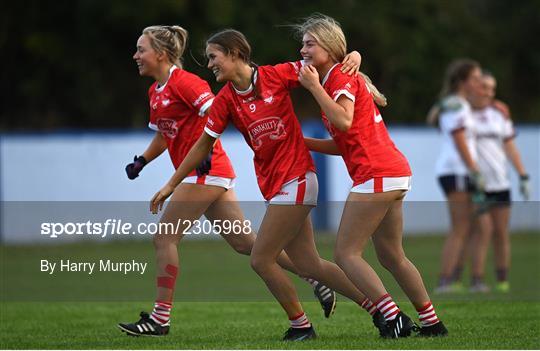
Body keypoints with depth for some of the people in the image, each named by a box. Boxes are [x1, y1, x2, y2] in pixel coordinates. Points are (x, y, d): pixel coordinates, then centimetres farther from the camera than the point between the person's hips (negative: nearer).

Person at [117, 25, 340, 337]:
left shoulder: (182, 82, -12)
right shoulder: (156, 91, 17)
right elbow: (163, 136, 28)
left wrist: (205, 149, -28)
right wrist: (141, 162, 15)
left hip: (205, 173, -10)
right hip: (214, 174, 10)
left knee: (165, 239, -7)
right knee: (246, 243, 9)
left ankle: (160, 318, -4)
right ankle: (316, 278, 12)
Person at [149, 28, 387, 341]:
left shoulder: (277, 75, -10)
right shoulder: (225, 101, 4)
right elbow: (203, 145, 12)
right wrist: (171, 184, 13)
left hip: (295, 179, -6)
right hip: (274, 184, 6)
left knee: (261, 260, -8)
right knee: (308, 265, 6)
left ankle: (301, 325, 8)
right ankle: (377, 307, 17)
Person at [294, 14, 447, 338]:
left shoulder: (342, 77, -6)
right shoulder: (341, 79, 21)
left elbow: (345, 122, -25)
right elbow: (344, 144, 21)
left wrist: (314, 86, -17)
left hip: (376, 175, -10)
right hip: (396, 174, 10)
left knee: (346, 253, -7)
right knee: (392, 256, 17)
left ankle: (395, 318, -14)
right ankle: (432, 323, 21)